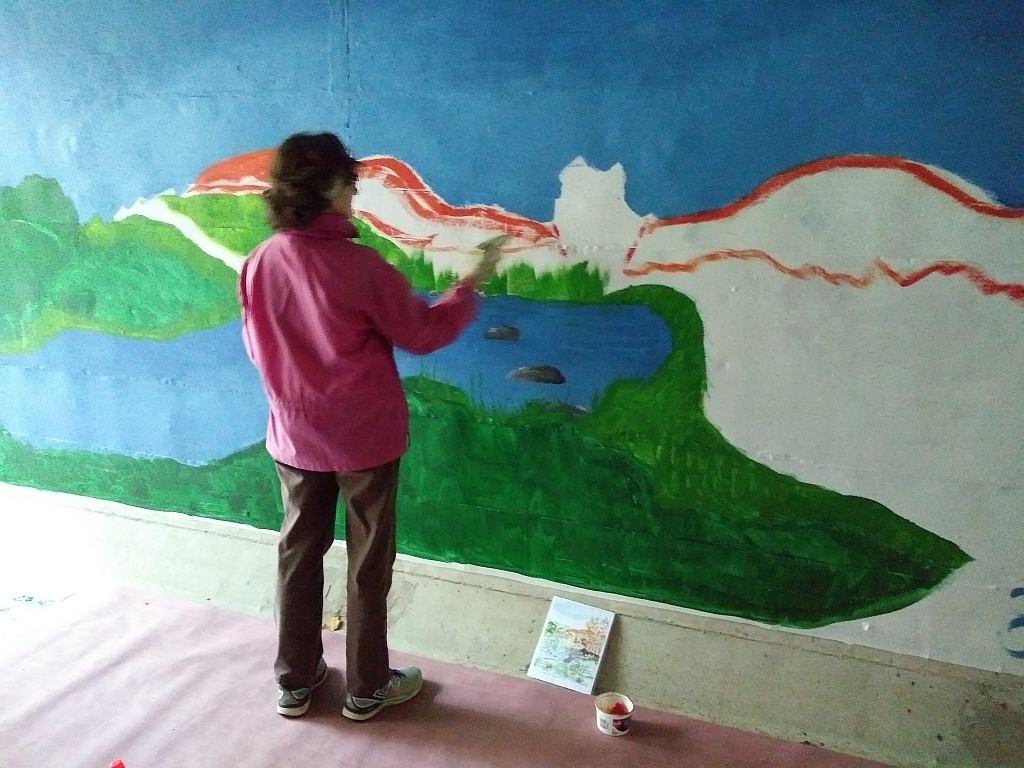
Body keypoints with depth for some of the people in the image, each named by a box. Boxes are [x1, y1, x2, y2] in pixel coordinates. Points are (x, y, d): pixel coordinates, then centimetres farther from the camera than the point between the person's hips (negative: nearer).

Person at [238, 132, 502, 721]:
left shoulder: (259, 264, -4)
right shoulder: (359, 265, -19)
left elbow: (258, 347, 8)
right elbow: (423, 334, -9)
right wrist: (473, 284, 3)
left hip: (295, 435, 5)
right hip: (365, 435, -5)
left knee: (299, 552, 17)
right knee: (369, 562, 10)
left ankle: (296, 681, 32)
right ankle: (368, 688, 25)